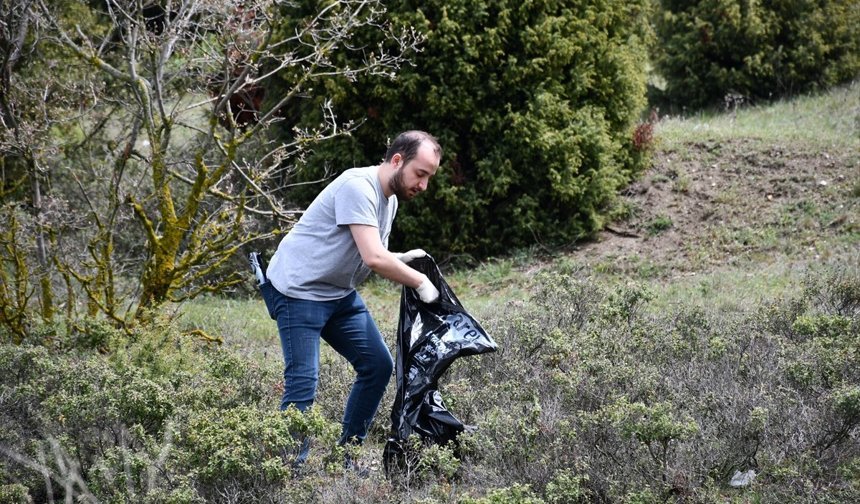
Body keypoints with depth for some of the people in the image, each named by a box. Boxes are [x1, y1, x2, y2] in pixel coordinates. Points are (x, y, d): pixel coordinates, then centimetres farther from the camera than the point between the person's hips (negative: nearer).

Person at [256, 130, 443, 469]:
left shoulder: (389, 199, 9)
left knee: (378, 365, 7)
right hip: (299, 291, -10)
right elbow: (373, 258, -30)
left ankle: (346, 457, 14)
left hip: (339, 294, 10)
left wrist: (402, 260, -4)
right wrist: (419, 282, -19)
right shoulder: (358, 187, -22)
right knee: (303, 383, -16)